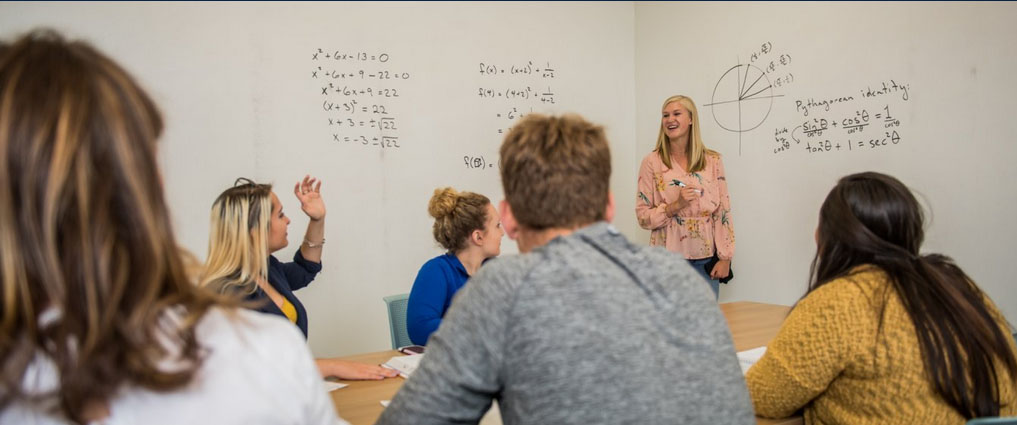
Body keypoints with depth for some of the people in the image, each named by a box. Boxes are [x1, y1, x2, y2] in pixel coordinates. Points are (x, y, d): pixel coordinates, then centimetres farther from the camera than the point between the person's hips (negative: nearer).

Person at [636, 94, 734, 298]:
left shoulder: (712, 161, 3)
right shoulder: (652, 162, -3)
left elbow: (723, 212, 3)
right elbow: (643, 216, -3)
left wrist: (725, 257, -1)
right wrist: (675, 206, -18)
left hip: (706, 259, 2)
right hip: (668, 259, -2)